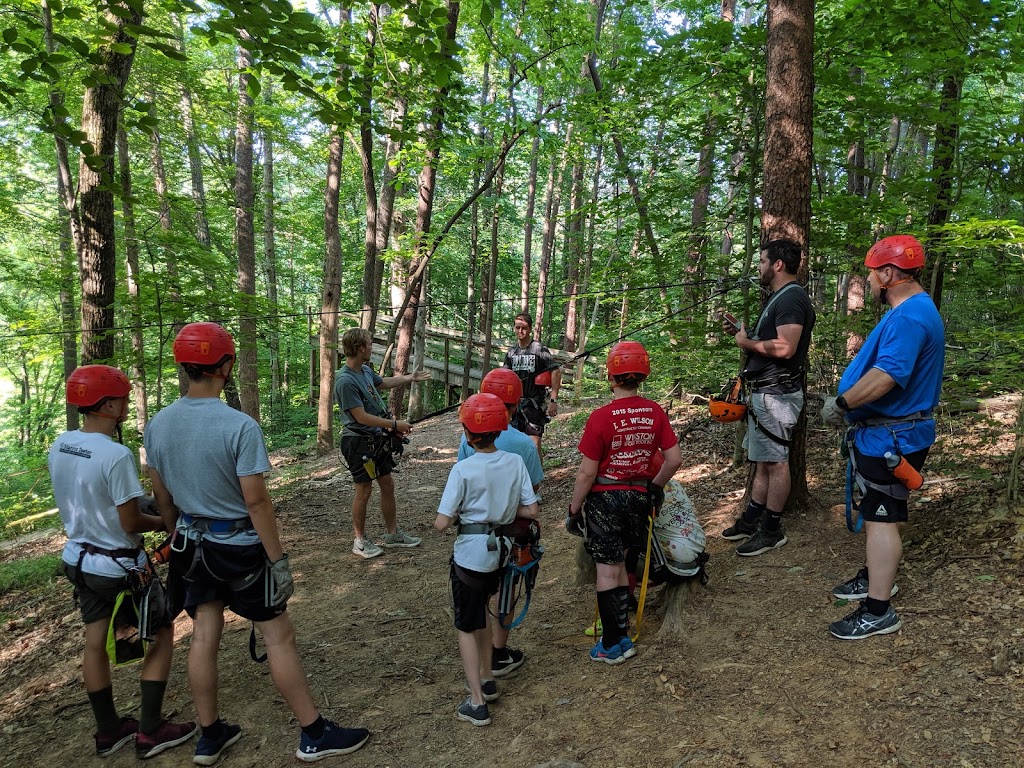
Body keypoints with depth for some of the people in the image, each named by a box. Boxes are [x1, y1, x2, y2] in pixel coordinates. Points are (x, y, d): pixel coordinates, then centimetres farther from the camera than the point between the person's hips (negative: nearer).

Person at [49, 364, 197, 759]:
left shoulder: (59, 446, -3)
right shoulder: (116, 455, -27)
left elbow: (77, 504, 9)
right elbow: (130, 523, -21)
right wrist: (164, 522, -4)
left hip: (79, 558, 8)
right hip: (118, 566, -7)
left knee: (95, 642, 17)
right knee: (161, 633, 9)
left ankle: (108, 730, 33)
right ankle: (150, 731, 14)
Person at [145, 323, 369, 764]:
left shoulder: (158, 425, -3)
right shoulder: (239, 426, -24)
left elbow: (162, 497, 7)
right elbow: (256, 501, -21)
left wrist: (181, 538, 21)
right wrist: (278, 559, -12)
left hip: (193, 543, 6)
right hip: (239, 545, -6)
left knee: (204, 637, 17)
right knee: (279, 637, 5)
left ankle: (211, 737, 32)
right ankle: (315, 735, 17)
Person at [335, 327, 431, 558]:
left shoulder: (365, 370, 4)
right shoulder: (345, 380, -24)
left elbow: (383, 382, 27)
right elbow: (362, 417, -23)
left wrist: (410, 378, 33)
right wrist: (395, 425, -18)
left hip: (377, 439, 9)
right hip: (358, 441, -9)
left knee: (388, 484, 14)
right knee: (364, 490, 3)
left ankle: (393, 534, 28)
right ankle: (359, 540, 20)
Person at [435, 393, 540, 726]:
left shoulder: (463, 469, -19)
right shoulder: (515, 462, -7)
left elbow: (441, 523, -18)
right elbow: (530, 511, -4)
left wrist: (458, 515, 2)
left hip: (470, 555, -5)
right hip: (500, 550, 5)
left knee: (467, 627, 9)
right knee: (481, 612, 26)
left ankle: (477, 703, 12)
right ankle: (486, 679, 37)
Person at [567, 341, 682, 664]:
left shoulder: (601, 417, -18)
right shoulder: (655, 412, -4)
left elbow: (587, 472, -15)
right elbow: (674, 459, 0)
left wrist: (574, 510, -3)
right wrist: (656, 486, 17)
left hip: (605, 499, -5)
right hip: (639, 496, 5)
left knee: (608, 569, 6)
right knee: (618, 563, 23)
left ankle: (614, 644, 16)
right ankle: (621, 624, 35)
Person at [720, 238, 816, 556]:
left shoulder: (791, 298, -16)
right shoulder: (779, 297, 17)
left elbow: (784, 348, -27)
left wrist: (746, 342, -15)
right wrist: (740, 332, 9)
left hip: (776, 394, -11)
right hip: (766, 391, 11)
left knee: (775, 461, -2)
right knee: (763, 460, 16)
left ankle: (772, 530, 8)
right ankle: (751, 521, 26)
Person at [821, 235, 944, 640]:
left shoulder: (908, 317, -23)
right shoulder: (913, 310, 14)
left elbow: (886, 375, -34)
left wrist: (841, 403, -23)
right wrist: (849, 402, 17)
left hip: (890, 438, -11)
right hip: (886, 433, 11)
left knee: (881, 518, -6)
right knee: (879, 512, 22)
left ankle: (878, 611, 2)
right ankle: (877, 577, 38)